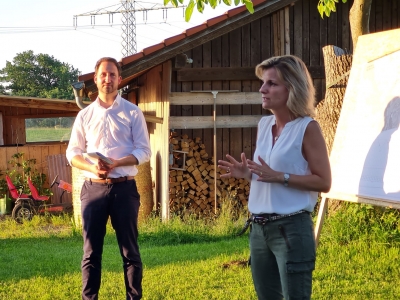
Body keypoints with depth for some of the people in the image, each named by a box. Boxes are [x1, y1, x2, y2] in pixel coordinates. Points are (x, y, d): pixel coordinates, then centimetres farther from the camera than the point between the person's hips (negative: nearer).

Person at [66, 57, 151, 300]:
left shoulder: (133, 112, 3)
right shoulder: (85, 115, 9)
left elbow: (144, 151, -2)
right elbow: (73, 153, 8)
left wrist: (116, 164, -18)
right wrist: (92, 168, -13)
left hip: (124, 188, -2)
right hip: (93, 188, 2)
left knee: (129, 249, 3)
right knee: (91, 251, 4)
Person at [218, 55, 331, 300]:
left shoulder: (307, 128, -10)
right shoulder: (264, 125, 10)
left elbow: (324, 182, -13)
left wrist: (279, 176, -21)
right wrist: (246, 174, 0)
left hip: (292, 228, -7)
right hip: (259, 227, 8)